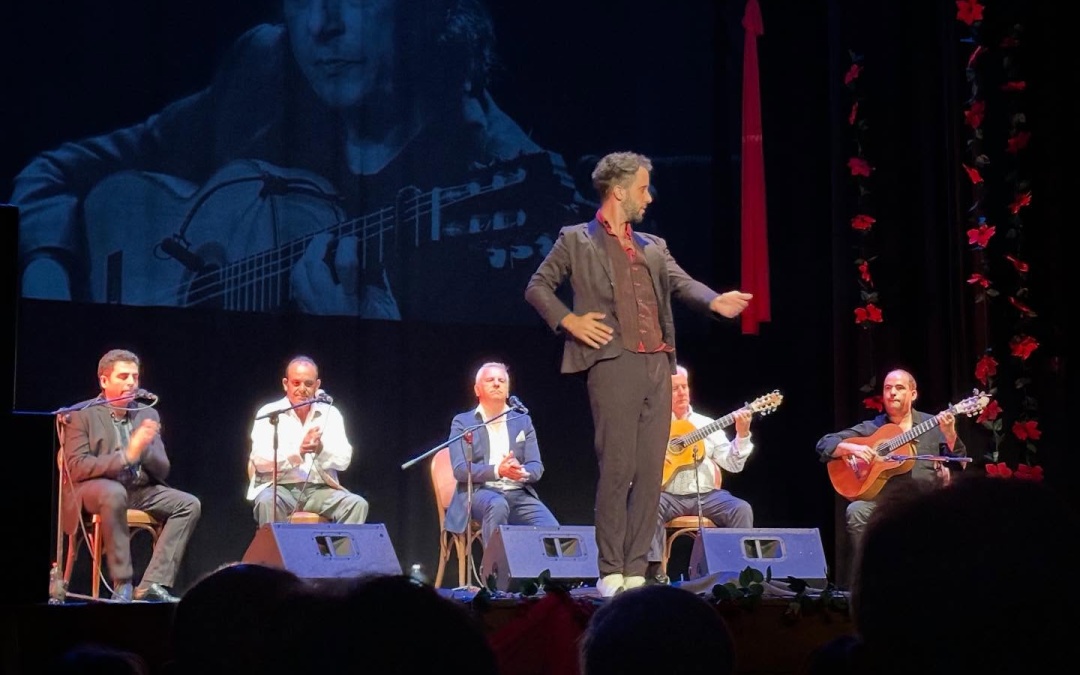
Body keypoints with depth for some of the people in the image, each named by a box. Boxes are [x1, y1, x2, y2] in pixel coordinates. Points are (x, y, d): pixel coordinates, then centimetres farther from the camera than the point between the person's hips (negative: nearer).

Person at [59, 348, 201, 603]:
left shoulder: (148, 415, 12)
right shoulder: (82, 415, -3)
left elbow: (162, 470, 8)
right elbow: (76, 467, -16)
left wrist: (145, 448, -15)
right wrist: (126, 455, -25)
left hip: (139, 489, 6)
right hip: (94, 489, -6)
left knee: (189, 505, -16)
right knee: (115, 494, -39)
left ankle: (152, 584, -23)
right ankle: (122, 585, -31)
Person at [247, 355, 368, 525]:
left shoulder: (330, 414, 8)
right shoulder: (270, 413, 1)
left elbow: (344, 460, 0)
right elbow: (260, 461, -12)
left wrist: (321, 449, -22)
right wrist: (298, 450, -26)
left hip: (320, 489, 2)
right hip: (279, 487, -2)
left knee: (357, 504, -22)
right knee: (268, 501, -35)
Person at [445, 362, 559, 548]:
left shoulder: (523, 421, 17)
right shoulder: (462, 422, 7)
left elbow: (537, 466, 9)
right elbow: (460, 469, -6)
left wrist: (522, 472, -17)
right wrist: (497, 470, -23)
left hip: (519, 494, 3)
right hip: (480, 491, -3)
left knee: (551, 529, -27)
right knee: (497, 505, -39)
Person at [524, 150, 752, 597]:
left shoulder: (653, 247, 21)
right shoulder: (577, 240, 8)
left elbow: (681, 283, 6)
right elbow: (537, 288, 8)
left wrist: (715, 302, -15)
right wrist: (569, 321, -7)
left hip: (657, 366, 5)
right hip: (613, 363, -5)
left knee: (650, 472, 2)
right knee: (617, 469, -8)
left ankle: (636, 572, 6)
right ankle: (610, 573, -3)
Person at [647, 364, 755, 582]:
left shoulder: (706, 424, 15)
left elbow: (733, 464, 8)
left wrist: (742, 435, -8)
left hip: (706, 494, 3)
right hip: (668, 494, -2)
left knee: (742, 509, -23)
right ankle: (655, 569, -31)